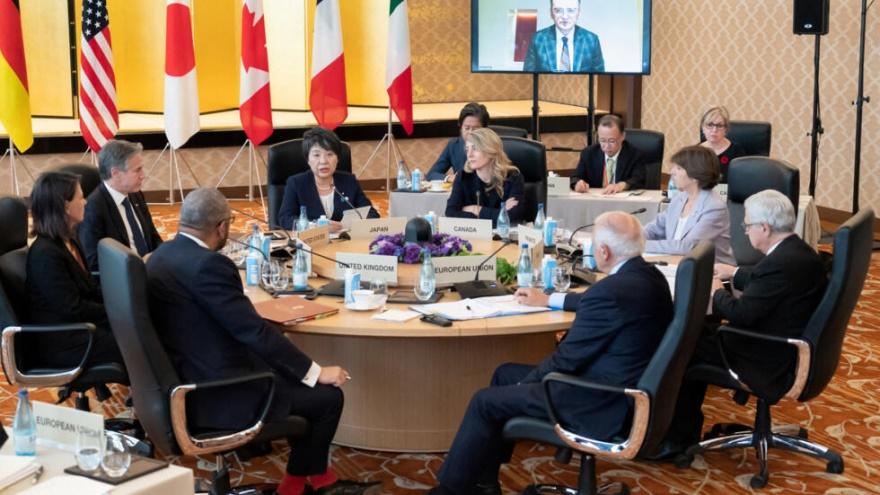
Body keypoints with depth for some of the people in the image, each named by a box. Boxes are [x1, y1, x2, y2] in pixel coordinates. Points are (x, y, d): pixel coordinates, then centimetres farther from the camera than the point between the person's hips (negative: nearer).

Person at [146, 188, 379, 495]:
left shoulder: (162, 255, 6)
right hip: (215, 392, -10)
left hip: (189, 378, 10)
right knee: (327, 396, -1)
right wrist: (316, 372, -14)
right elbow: (254, 330, -23)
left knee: (292, 373, 21)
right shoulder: (208, 265, -24)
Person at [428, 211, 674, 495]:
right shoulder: (650, 275, 3)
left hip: (601, 405, -10)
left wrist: (524, 383, 0)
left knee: (485, 402, -1)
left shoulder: (611, 291, -26)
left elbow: (567, 358, -16)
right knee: (505, 374, 18)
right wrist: (548, 299, 35)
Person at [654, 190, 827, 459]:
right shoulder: (797, 250, 3)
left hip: (772, 364, -10)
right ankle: (685, 428, 24)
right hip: (791, 349, 10)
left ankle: (677, 439, 16)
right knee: (699, 334, 16)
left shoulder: (781, 264, -28)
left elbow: (741, 314, -23)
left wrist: (717, 291, -5)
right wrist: (732, 272, 20)